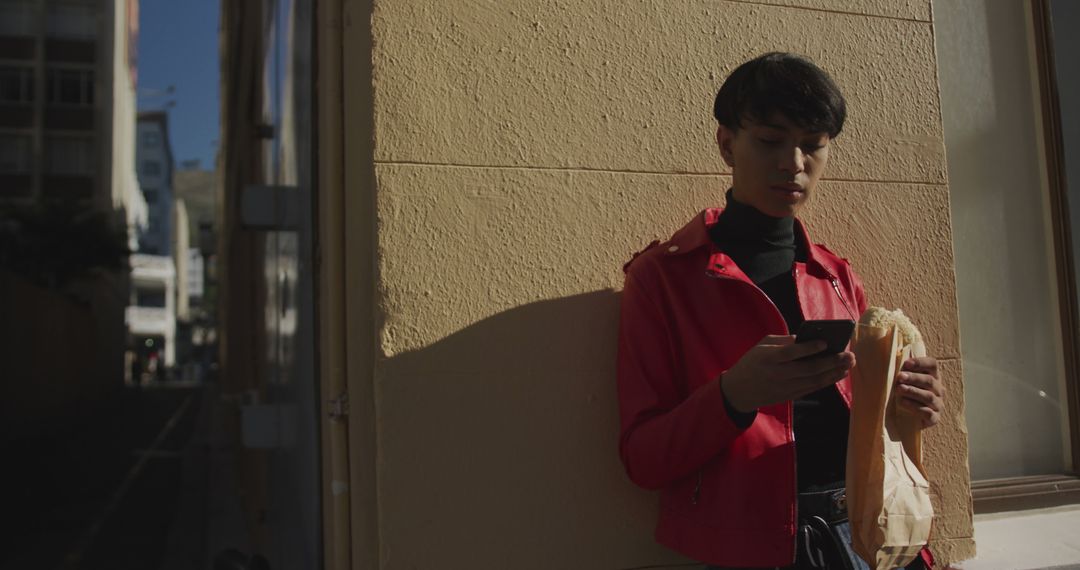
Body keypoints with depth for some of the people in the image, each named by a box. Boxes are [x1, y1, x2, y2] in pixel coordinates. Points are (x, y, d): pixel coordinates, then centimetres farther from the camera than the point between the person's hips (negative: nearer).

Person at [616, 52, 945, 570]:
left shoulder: (838, 277, 11)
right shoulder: (662, 275, -2)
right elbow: (643, 459, -5)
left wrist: (903, 405, -3)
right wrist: (734, 395, -22)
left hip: (865, 528, 4)